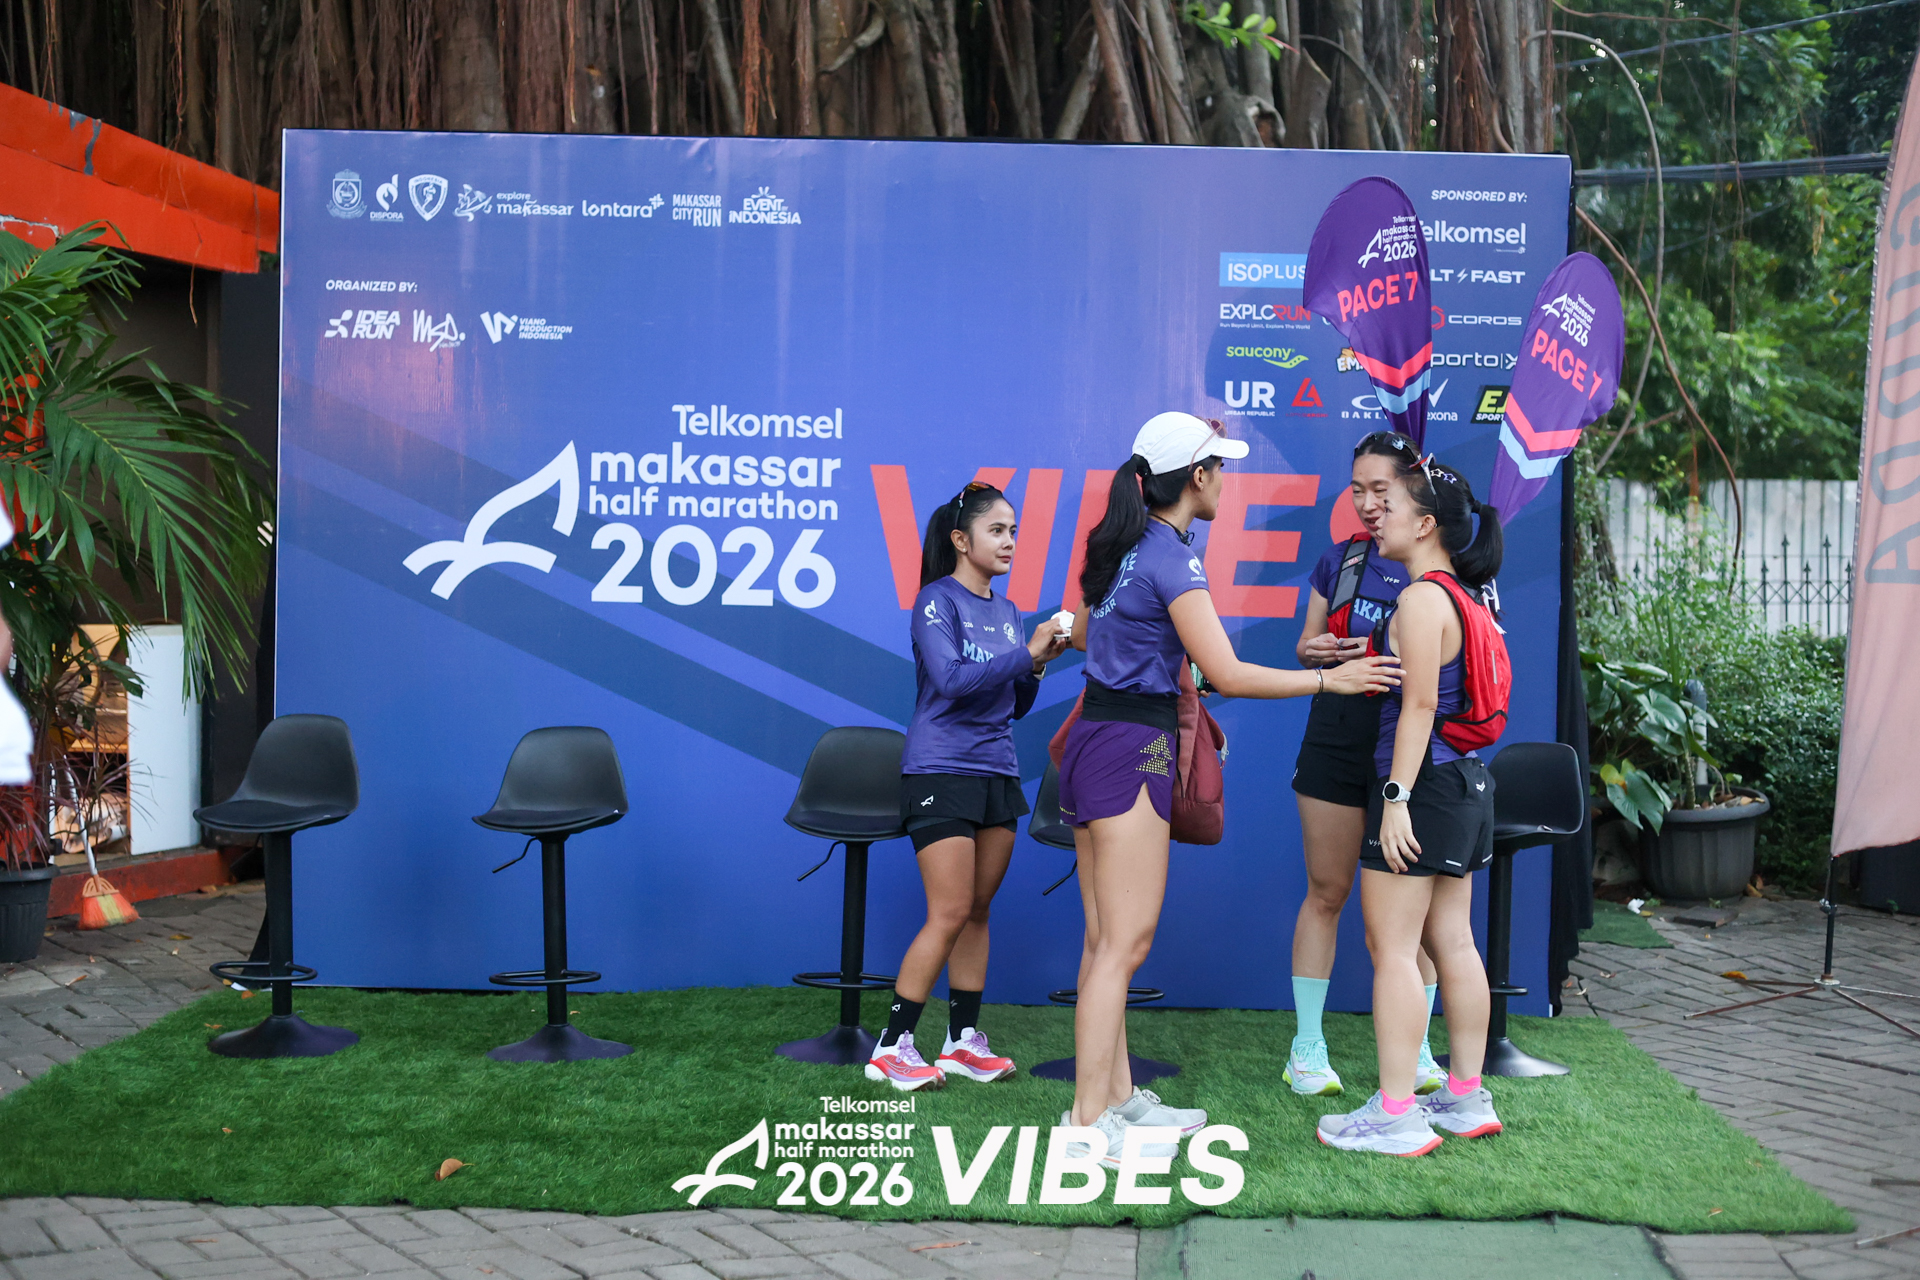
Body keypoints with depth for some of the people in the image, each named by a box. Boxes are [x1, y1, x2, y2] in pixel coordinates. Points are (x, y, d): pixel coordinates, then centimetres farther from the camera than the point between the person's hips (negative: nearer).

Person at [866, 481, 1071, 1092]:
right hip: (941, 771, -7)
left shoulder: (1007, 612, 14)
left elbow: (1016, 706, 15)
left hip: (997, 772, 7)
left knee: (978, 912, 9)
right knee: (950, 914, -10)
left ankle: (964, 1040, 18)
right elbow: (952, 679, -21)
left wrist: (1037, 663, -2)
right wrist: (1026, 654, -19)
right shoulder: (937, 600, -7)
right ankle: (892, 1046, -1)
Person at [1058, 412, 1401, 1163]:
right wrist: (1330, 679, -11)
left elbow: (1081, 632, 26)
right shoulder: (1171, 558, -14)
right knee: (1124, 943, -6)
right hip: (1132, 751, -9)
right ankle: (1088, 1121, -3)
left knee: (1107, 940, 12)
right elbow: (1229, 676, -18)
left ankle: (1118, 1096, 20)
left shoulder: (1120, 547, 12)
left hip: (1095, 742, 9)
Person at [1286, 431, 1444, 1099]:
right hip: (1338, 736, 2)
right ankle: (1307, 1047, 15)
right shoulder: (1340, 559, 9)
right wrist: (1319, 651, -6)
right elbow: (1307, 642, 18)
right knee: (1326, 892, 6)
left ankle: (1416, 1050, 18)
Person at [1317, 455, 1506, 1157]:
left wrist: (1396, 797, -21)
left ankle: (1395, 1115, -1)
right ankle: (1467, 1098, 22)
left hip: (1423, 784, -10)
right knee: (1451, 942, 14)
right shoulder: (1466, 597, 15)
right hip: (1465, 783, 10)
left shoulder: (1422, 599, -14)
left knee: (1391, 945, -5)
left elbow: (1419, 705, -20)